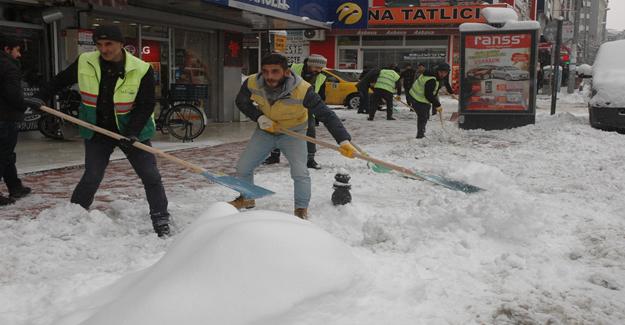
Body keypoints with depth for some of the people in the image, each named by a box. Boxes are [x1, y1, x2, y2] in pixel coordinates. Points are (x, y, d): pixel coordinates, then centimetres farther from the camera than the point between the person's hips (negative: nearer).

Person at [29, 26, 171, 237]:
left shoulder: (141, 70, -17)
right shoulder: (84, 63, -8)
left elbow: (145, 106, -18)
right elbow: (60, 81, 10)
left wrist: (132, 132, -28)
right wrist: (41, 97, 2)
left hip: (132, 132, -1)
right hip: (97, 131, 2)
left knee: (151, 176, -4)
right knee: (91, 178, 1)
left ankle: (161, 221, 7)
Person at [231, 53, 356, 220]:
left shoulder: (302, 90, -35)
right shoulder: (252, 83, -25)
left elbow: (326, 114, -33)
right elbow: (241, 102, -2)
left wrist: (344, 140, -44)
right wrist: (259, 117, -18)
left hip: (293, 133, -3)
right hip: (265, 130, 3)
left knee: (300, 173, -19)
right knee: (243, 167, 5)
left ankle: (301, 210, 4)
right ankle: (246, 199, 33)